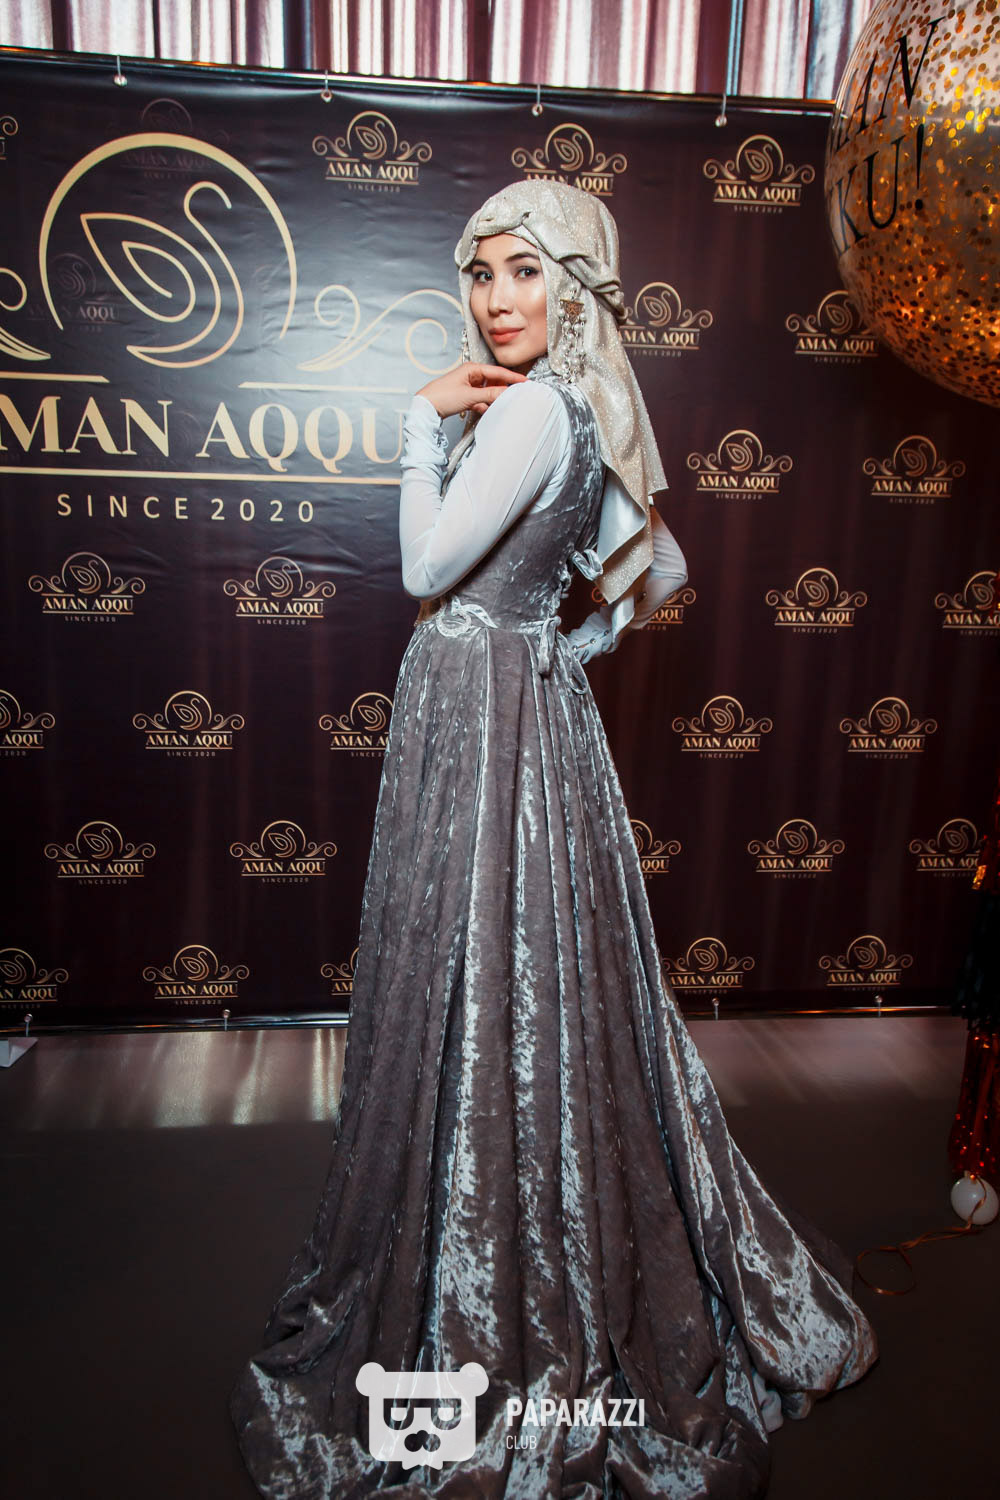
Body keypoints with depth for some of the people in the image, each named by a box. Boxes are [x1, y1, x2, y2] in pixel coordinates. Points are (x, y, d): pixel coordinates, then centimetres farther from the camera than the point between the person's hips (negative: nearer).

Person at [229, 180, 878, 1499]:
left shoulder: (531, 410, -15)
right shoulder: (589, 411, 14)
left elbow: (427, 567, -15)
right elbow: (662, 570, 19)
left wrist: (427, 419, -8)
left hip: (482, 716, -10)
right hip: (531, 706, 10)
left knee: (478, 998, 2)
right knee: (543, 987, 19)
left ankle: (480, 1324, 22)